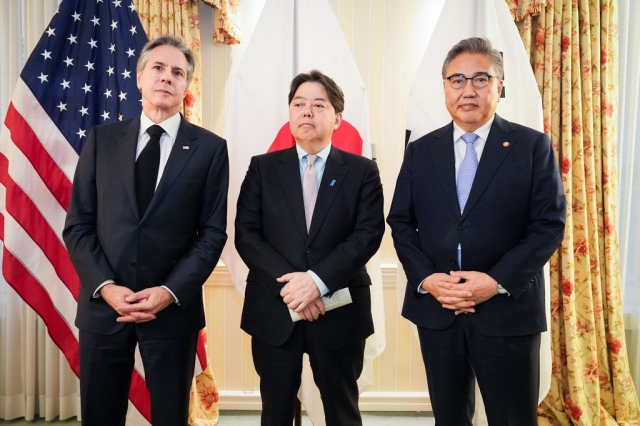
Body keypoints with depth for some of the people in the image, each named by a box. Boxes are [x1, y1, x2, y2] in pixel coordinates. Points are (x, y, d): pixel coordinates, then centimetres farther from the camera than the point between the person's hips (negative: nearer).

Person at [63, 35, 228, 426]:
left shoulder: (210, 148, 0)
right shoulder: (103, 139, 6)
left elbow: (213, 232, -3)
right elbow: (78, 224, 3)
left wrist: (170, 292, -13)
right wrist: (105, 287, -10)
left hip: (173, 307, -1)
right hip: (103, 303, 2)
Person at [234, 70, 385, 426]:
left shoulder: (362, 171, 3)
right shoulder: (263, 167, 6)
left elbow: (369, 234, -8)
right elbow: (245, 234, -2)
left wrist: (318, 280, -20)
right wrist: (286, 283, -16)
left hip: (338, 311, 0)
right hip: (274, 310, 1)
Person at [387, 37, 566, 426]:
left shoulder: (533, 146, 0)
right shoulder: (421, 151, 7)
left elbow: (550, 225, -6)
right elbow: (401, 222, 5)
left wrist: (498, 281, -17)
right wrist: (425, 277, -11)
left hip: (508, 311, -2)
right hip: (435, 309, 3)